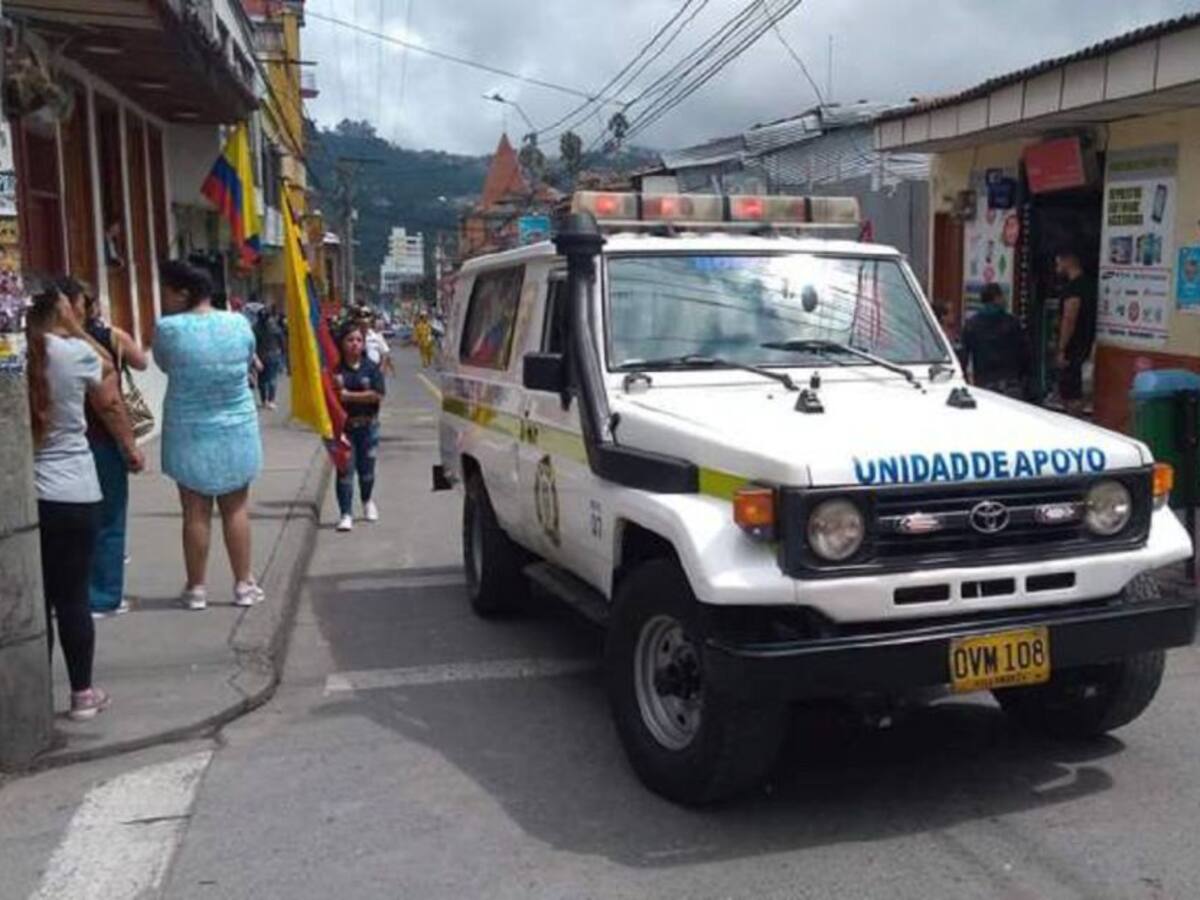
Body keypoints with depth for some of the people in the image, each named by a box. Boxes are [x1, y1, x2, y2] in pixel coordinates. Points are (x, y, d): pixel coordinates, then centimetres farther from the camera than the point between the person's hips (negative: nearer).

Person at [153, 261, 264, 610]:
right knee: (236, 509, 11)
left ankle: (196, 588, 16)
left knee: (196, 513, 6)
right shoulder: (239, 323, -6)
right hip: (236, 432, 2)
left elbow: (163, 364, 4)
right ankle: (244, 585, 17)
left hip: (190, 434, -2)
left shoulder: (169, 328, -13)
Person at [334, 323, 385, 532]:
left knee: (366, 467, 14)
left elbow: (378, 395, -10)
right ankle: (346, 514, -1)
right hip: (343, 426, -1)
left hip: (367, 425, 2)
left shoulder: (371, 367, 0)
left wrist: (349, 395, -14)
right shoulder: (335, 368, -3)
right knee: (345, 469, -4)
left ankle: (367, 501, 41)